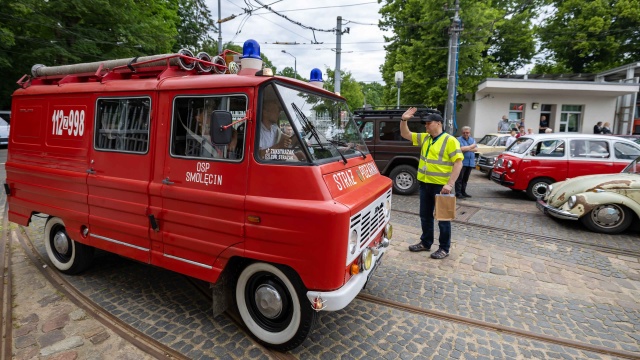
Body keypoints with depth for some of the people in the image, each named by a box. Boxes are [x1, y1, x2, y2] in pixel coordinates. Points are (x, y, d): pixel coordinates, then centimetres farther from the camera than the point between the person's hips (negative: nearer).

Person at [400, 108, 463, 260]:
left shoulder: (450, 140, -10)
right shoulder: (424, 138, 10)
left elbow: (458, 163, -15)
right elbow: (405, 134, 15)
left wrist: (450, 184, -22)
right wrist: (404, 120, -2)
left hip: (441, 186, -7)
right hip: (425, 184, 7)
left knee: (443, 217, 5)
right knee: (425, 216, 16)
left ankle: (444, 248, 17)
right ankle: (425, 243, 31)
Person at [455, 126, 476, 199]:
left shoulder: (472, 140, 17)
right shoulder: (459, 139, -2)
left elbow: (475, 149, 2)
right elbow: (461, 149, -18)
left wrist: (466, 149, -10)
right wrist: (471, 146, -6)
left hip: (470, 163, 6)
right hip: (462, 162, -6)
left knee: (465, 179, 11)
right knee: (459, 178, -5)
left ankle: (463, 192, 19)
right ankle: (458, 193, -3)